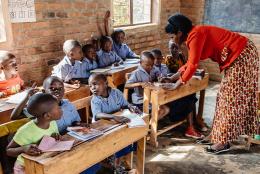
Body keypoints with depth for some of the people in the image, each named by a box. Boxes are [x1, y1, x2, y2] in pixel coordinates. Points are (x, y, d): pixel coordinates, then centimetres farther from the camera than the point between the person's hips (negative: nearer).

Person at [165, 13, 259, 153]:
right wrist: (173, 76, 15)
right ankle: (231, 132, 28)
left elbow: (193, 64, -21)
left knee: (231, 97, -6)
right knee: (228, 96, 15)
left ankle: (224, 141, 1)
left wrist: (180, 82, -8)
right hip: (238, 57, 10)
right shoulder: (193, 35, 9)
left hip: (242, 56, -10)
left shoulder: (195, 34, -20)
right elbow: (191, 62, 16)